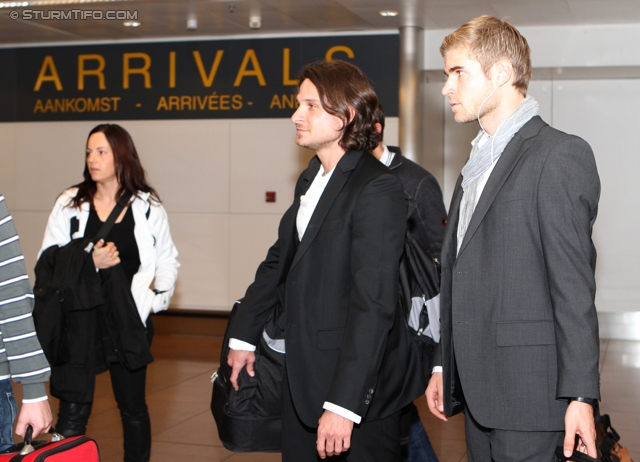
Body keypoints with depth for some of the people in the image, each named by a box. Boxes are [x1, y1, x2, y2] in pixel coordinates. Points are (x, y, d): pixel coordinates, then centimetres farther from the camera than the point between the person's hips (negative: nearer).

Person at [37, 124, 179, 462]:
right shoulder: (69, 204, 1)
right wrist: (88, 262, -14)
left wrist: (157, 299, 1)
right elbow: (47, 262, 0)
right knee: (72, 411, -6)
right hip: (80, 321, -1)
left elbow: (168, 261, 13)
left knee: (133, 406, 14)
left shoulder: (148, 207, 2)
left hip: (129, 323, 1)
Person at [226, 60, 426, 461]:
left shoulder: (379, 190, -17)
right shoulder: (310, 181, 12)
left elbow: (373, 304, -23)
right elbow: (279, 262, 21)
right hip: (304, 375, 8)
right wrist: (243, 336, 20)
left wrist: (343, 405, -26)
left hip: (359, 383, -8)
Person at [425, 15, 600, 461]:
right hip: (477, 391, 8)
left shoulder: (560, 154, -9)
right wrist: (444, 367, 17)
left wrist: (580, 395, -16)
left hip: (530, 392, -8)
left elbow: (574, 286, -15)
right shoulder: (478, 161, 17)